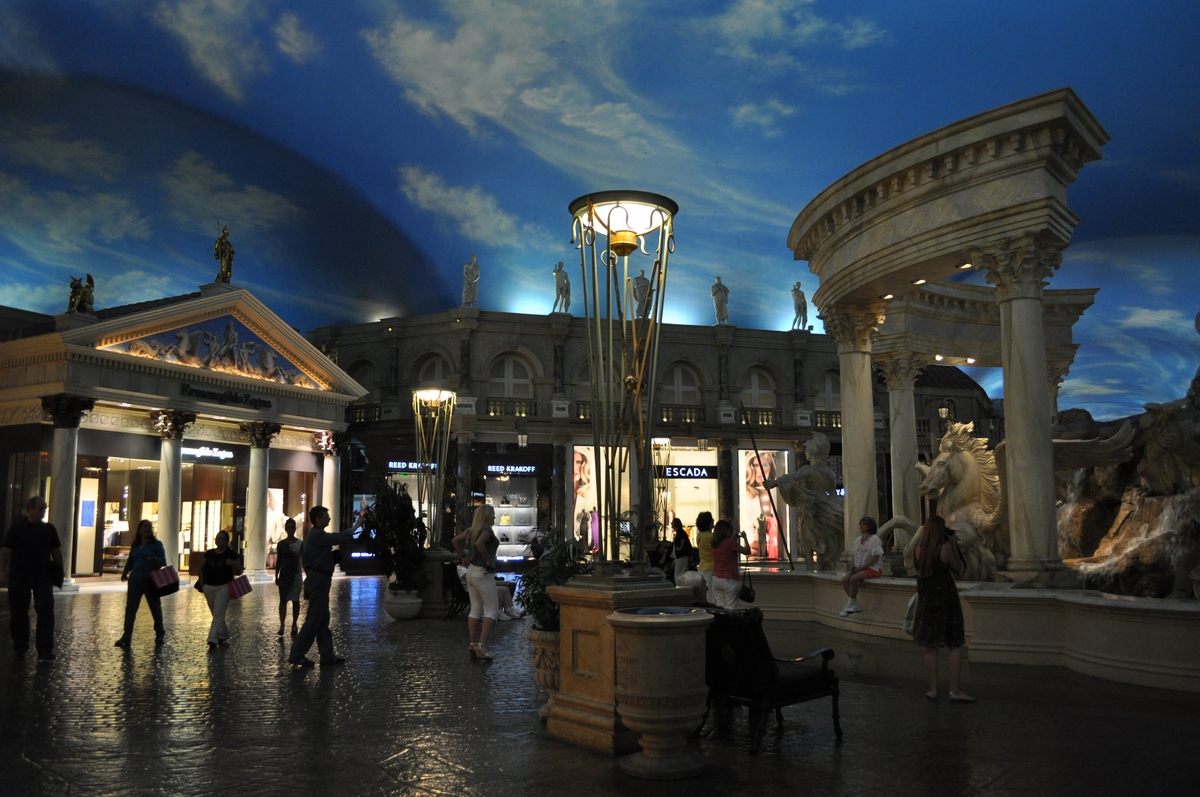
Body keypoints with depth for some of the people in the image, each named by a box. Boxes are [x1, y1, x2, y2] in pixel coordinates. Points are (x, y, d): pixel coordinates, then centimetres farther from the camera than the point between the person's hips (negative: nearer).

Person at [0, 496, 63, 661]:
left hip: (43, 576, 2)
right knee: (18, 612, 8)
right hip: (19, 577, -2)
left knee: (46, 611, -8)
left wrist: (60, 572, 10)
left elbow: (56, 551, 12)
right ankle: (20, 647, 25)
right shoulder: (17, 528, -2)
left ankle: (45, 651, -8)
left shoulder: (49, 529, 7)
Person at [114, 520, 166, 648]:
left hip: (151, 580, -3)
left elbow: (163, 562, -6)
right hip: (135, 580, 3)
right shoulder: (135, 544, 9)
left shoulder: (157, 544, -2)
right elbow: (130, 560, 17)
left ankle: (160, 635, 19)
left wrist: (155, 560, -27)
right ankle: (126, 636, 2)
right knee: (130, 607, -2)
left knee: (155, 608, 7)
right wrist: (125, 572, 1)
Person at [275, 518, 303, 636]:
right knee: (283, 600, -3)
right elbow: (278, 561, 7)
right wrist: (276, 576, 5)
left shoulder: (300, 544, -2)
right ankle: (281, 625, -8)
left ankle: (294, 625, 13)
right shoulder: (281, 544, 3)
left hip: (296, 575, -1)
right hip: (284, 575, 1)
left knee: (295, 600, 4)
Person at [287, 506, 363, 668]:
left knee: (322, 620, 10)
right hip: (318, 580, -10)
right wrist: (356, 526, -15)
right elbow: (339, 538, -23)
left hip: (318, 580, 10)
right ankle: (296, 655, 0)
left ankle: (327, 655, 13)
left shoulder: (316, 535, 16)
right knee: (314, 620, -5)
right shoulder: (317, 535, -16)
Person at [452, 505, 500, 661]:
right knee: (491, 610, -3)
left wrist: (463, 557, 13)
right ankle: (481, 645, -10)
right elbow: (479, 544, -33)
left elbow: (455, 540, 13)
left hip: (471, 572, 8)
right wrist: (489, 560, -22)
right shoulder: (487, 530, -15)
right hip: (484, 573, -8)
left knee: (475, 609, 13)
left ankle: (473, 645, 15)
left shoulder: (472, 530, 9)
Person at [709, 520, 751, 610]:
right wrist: (745, 538, 8)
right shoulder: (730, 543, -14)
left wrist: (734, 538, 22)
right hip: (729, 580, -7)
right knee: (731, 608, -3)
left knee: (720, 607, 7)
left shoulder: (714, 544, 6)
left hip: (715, 579, 7)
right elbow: (747, 551, -4)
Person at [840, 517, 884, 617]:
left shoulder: (875, 539, -9)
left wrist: (861, 567, -19)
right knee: (844, 579, -17)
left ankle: (850, 605, -19)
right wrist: (852, 565, -2)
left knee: (853, 578, -30)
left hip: (873, 568, -7)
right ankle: (856, 605, -10)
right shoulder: (858, 540, 14)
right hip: (860, 568, 7)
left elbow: (875, 557, -16)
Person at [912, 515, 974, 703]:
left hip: (926, 601, 4)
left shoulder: (919, 549, -1)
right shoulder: (945, 548, -12)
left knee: (930, 648, 9)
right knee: (955, 646, 5)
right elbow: (959, 569, -1)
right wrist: (954, 546, 3)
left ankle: (933, 690, 13)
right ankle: (954, 690, 4)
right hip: (946, 600, -4)